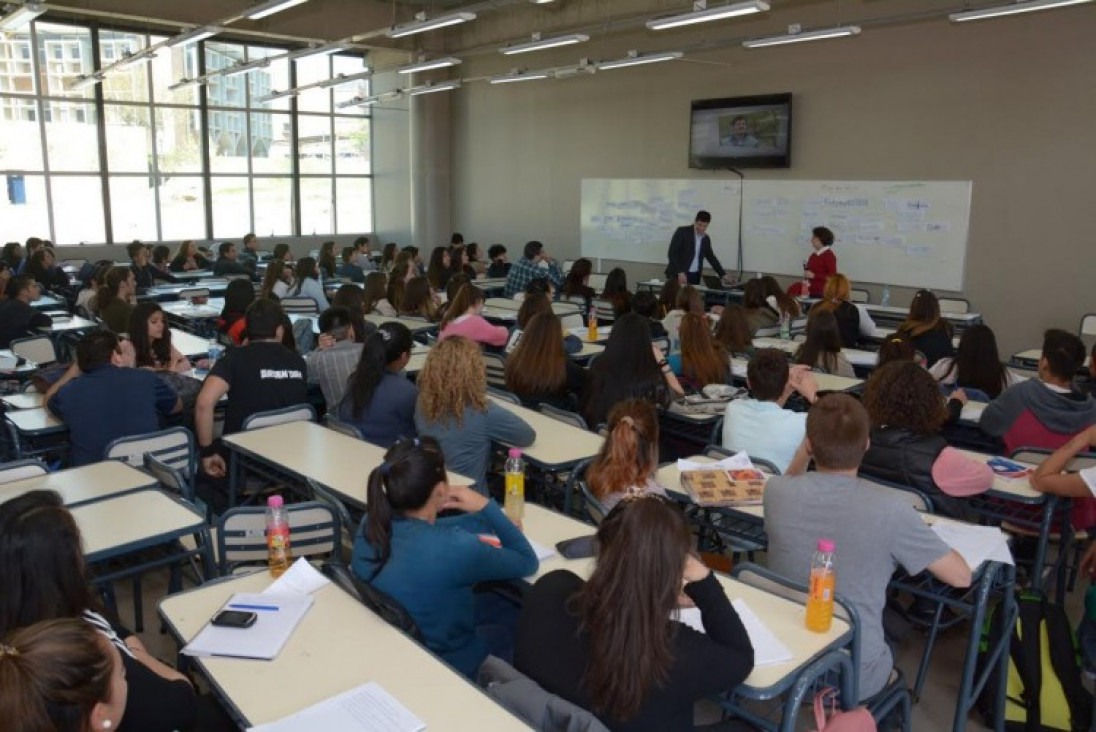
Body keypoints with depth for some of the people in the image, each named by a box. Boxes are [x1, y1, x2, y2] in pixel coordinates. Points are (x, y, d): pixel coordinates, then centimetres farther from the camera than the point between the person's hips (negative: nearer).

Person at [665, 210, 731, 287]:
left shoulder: (706, 239, 11)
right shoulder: (682, 232, -7)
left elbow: (711, 257, 22)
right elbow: (672, 253, -13)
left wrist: (723, 275, 17)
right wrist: (680, 272, -21)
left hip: (694, 277, 5)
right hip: (677, 275, -5)